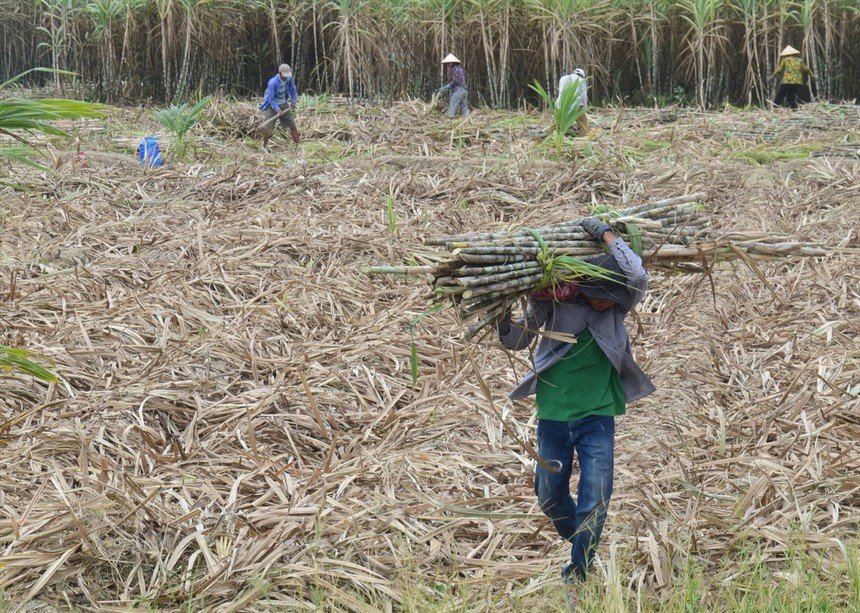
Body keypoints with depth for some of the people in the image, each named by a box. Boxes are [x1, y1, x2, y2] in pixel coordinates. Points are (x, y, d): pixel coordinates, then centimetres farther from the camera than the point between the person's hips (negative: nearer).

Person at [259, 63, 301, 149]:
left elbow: (293, 90, 12)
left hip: (283, 104, 5)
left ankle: (298, 146, 6)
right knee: (267, 129, -11)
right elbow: (270, 98, -22)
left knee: (292, 125, 0)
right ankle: (263, 147, 9)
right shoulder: (273, 83, -25)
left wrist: (293, 102, 2)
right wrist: (277, 109, -31)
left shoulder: (289, 79, -8)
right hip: (272, 105, -5)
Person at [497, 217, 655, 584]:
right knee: (549, 493, 13)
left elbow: (638, 277, -27)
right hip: (553, 415, 1)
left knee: (595, 496, -5)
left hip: (598, 416, -1)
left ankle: (580, 565, 12)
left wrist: (606, 234, -24)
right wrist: (504, 324, -20)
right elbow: (519, 341, 1)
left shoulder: (616, 306, -7)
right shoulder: (552, 300, -10)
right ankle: (579, 542, 40)